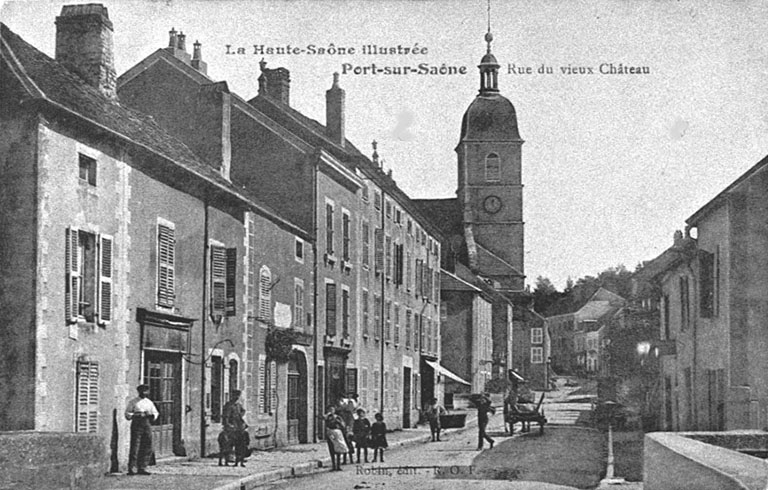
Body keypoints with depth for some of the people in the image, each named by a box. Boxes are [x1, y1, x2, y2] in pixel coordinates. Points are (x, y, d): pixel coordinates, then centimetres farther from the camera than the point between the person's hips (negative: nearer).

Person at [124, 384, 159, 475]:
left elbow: (155, 413, 18)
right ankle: (130, 468, -7)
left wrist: (152, 415, -5)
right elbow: (127, 414, 1)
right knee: (135, 447, -9)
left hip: (147, 424, 5)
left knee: (147, 447, 1)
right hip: (137, 424, -5)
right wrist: (136, 415, -16)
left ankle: (142, 468, 7)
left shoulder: (149, 402, 16)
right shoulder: (133, 402, 4)